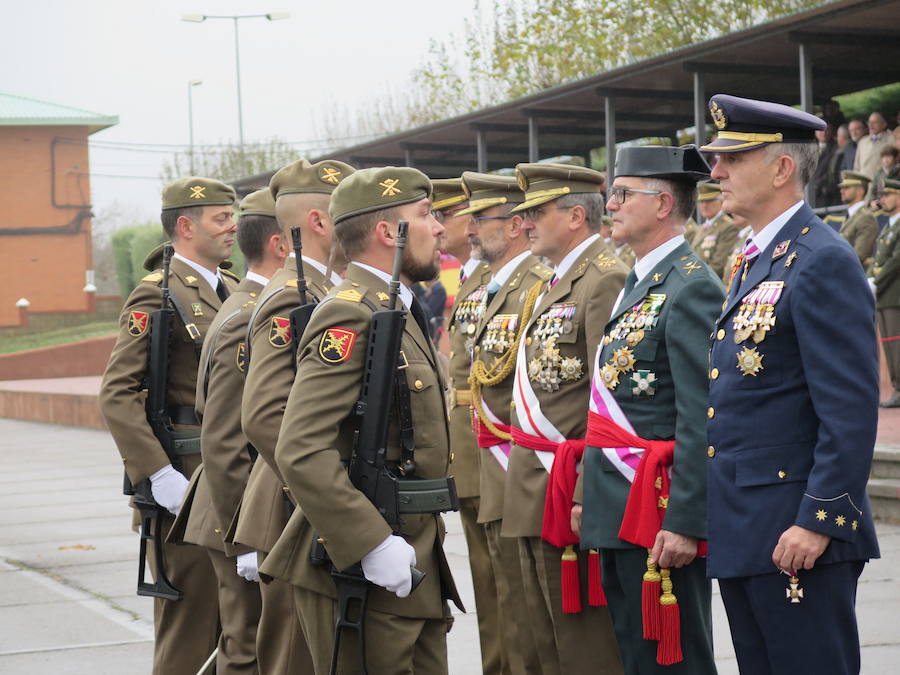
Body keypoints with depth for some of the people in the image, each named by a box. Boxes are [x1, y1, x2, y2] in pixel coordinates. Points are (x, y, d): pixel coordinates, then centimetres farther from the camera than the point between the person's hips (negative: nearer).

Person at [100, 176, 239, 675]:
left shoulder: (234, 291, 15)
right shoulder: (158, 295, -10)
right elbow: (117, 394, -17)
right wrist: (159, 477, -22)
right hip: (190, 480, -8)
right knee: (190, 620, -2)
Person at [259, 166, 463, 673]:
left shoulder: (400, 311, 16)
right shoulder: (350, 316, -15)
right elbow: (302, 452, -24)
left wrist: (425, 536, 17)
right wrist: (374, 546, -24)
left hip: (415, 564, 10)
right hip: (359, 573, -10)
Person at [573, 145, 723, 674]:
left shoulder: (693, 288, -14)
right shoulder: (639, 285, 17)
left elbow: (701, 421, -20)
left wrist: (684, 523, -23)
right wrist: (587, 494, 19)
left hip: (660, 512, -10)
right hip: (618, 512, 10)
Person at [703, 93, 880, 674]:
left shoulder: (824, 262, -14)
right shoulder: (755, 261, 17)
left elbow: (852, 412, -20)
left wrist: (817, 522, -22)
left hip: (797, 533, -10)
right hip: (741, 531, 10)